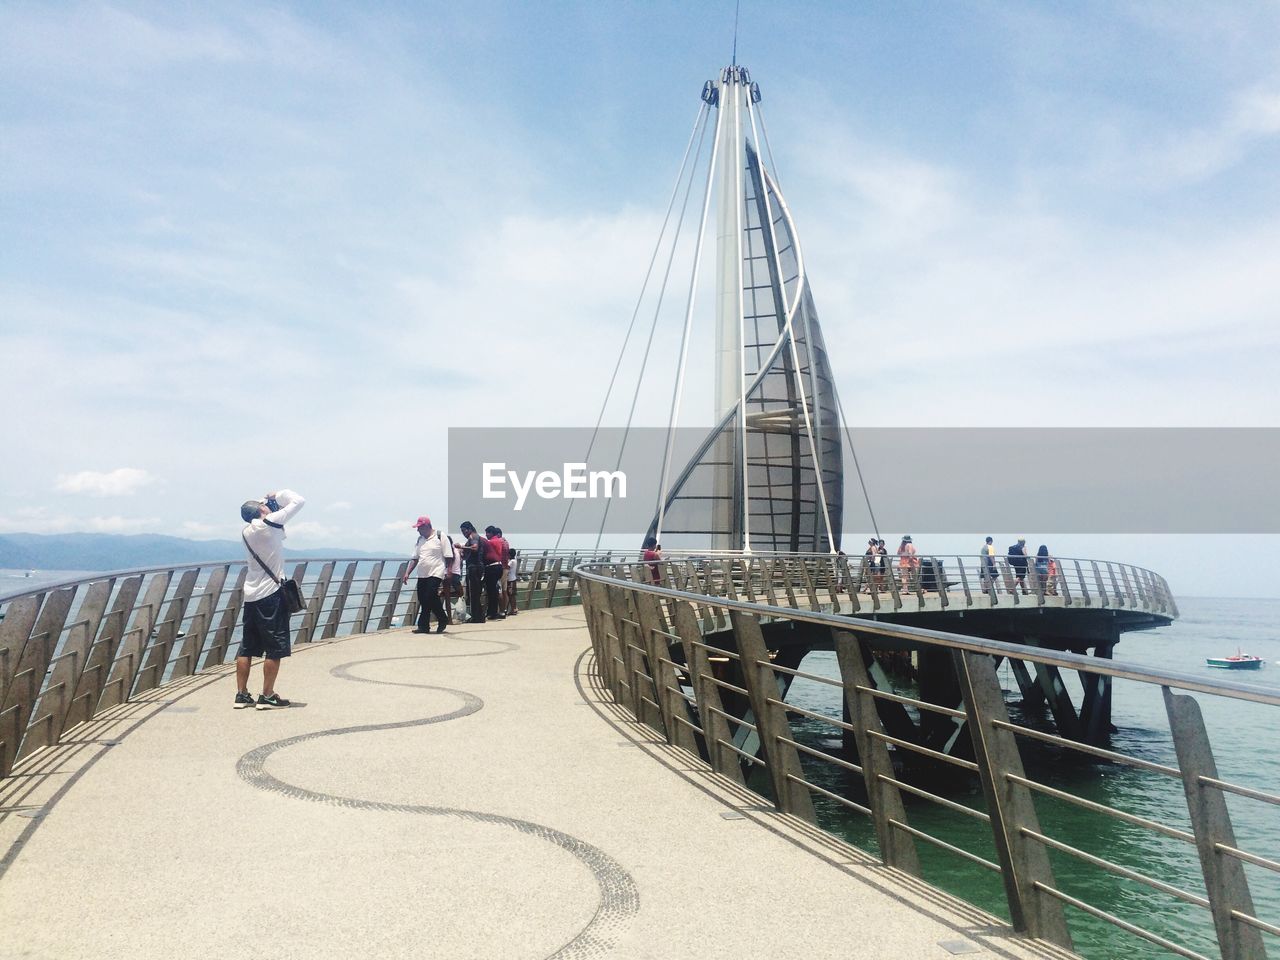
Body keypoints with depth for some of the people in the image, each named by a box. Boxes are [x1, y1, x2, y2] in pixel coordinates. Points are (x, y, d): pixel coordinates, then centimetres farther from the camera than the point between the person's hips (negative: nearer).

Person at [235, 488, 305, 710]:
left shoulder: (246, 532, 9)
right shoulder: (269, 523, -11)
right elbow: (299, 501, -10)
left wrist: (267, 501, 18)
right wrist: (278, 495, 6)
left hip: (251, 596, 7)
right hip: (271, 594, -7)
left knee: (247, 648, 11)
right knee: (275, 649, 0)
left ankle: (241, 694, 14)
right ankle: (267, 696, 2)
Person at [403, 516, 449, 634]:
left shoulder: (440, 537, -5)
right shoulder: (419, 540, 14)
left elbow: (448, 556, -6)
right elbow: (415, 558, 17)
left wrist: (448, 571, -11)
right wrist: (407, 573, 10)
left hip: (435, 574, -7)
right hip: (422, 575, 7)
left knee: (430, 598, -16)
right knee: (423, 601, 5)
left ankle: (443, 619, 3)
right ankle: (424, 626, 10)